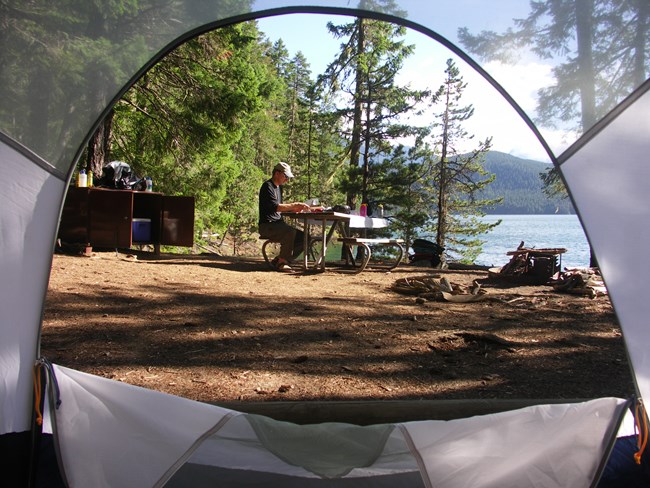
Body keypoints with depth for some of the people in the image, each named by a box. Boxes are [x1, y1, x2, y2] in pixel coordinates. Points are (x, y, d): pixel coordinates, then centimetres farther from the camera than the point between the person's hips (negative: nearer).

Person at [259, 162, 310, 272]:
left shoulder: (279, 187, 21)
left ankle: (278, 260, -1)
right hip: (267, 225, -9)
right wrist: (294, 205, -21)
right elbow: (275, 207, -22)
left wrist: (295, 208, 4)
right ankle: (282, 262, -21)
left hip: (278, 224, 9)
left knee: (303, 237, -4)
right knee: (290, 232, -35)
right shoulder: (267, 186, -9)